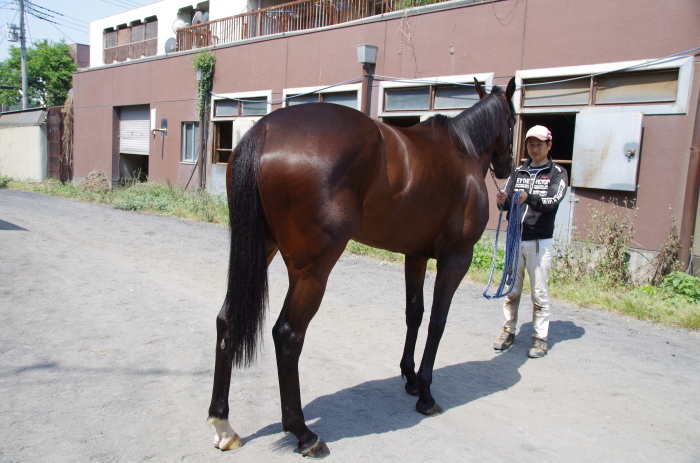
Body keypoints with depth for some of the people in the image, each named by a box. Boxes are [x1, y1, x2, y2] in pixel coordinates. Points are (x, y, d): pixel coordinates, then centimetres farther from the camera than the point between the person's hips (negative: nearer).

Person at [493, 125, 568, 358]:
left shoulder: (557, 173, 2)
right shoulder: (518, 171, 12)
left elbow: (553, 201, -15)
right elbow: (506, 202, 3)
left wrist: (529, 198, -34)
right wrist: (502, 201, -22)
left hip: (540, 241, -3)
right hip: (515, 238, 3)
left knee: (539, 292, 2)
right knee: (511, 289, 10)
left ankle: (540, 337, 11)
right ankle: (509, 330, 21)